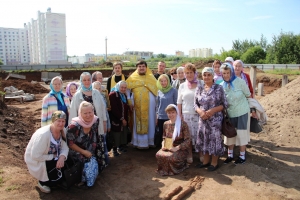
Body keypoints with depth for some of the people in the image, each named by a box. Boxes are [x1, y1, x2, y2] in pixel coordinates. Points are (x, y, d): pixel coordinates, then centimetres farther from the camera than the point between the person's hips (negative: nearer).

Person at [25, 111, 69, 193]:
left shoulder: (61, 132, -10)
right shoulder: (43, 135, -32)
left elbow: (65, 147, -8)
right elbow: (35, 156, -30)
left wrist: (62, 157, -29)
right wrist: (53, 156, -22)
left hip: (52, 158, 6)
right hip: (37, 161, -6)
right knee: (58, 178, -22)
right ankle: (42, 182, 7)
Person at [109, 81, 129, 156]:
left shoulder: (124, 95, 14)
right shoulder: (113, 95, -13)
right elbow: (114, 109, -19)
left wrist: (125, 119, 5)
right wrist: (121, 119, -17)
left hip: (124, 119, 7)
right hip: (116, 120, -7)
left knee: (123, 134, 11)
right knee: (116, 135, -3)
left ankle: (122, 146, 27)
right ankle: (115, 149, 9)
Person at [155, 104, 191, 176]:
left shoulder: (183, 124, -10)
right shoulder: (166, 124, 7)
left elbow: (187, 140, -12)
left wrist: (177, 148, -22)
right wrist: (163, 145, -3)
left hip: (181, 149, -4)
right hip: (168, 148, 5)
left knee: (171, 157, -35)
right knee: (158, 155, -26)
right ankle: (163, 169, 5)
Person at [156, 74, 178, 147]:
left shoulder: (173, 91, -6)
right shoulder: (159, 91, 6)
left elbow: (176, 104, -3)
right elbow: (157, 104, 11)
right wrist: (156, 117, 9)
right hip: (161, 117, 4)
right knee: (161, 134, 11)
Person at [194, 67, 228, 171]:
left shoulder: (219, 88, -6)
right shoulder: (199, 88, 5)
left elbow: (224, 104, -5)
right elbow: (195, 104, 8)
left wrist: (213, 110, -19)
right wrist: (200, 111, -13)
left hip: (215, 119, -4)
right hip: (203, 119, 4)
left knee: (215, 139, 3)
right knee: (203, 139, 11)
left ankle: (214, 162, 21)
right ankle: (206, 161, 29)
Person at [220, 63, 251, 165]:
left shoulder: (240, 82, -14)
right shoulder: (221, 85, -5)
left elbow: (248, 95, -3)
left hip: (242, 113, -3)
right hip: (229, 114, 3)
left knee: (241, 134, 6)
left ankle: (242, 156, 22)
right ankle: (230, 155, 28)